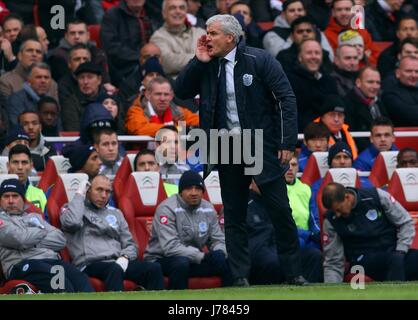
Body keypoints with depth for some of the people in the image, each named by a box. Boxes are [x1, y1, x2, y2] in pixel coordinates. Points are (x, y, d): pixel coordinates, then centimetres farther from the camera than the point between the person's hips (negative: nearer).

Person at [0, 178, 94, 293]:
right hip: (23, 264, -5)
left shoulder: (34, 217, 31)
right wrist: (43, 232, 13)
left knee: (81, 280, -28)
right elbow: (20, 239, -7)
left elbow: (60, 240, 17)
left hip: (52, 261, 5)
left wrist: (33, 241, 1)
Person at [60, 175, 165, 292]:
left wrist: (125, 257, -2)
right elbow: (72, 222, -12)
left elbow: (130, 244, 23)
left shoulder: (115, 213, 28)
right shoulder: (72, 208, 14)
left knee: (154, 268, -23)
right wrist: (79, 194, 2)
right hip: (91, 264, -5)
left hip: (117, 262, 5)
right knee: (115, 269, -40)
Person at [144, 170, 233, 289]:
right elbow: (170, 247, -26)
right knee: (181, 262, -37)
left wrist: (219, 254, -17)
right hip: (160, 260, -6)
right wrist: (202, 256, -30)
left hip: (194, 260, 6)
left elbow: (218, 240, 9)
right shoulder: (167, 208, -17)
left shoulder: (208, 209, 3)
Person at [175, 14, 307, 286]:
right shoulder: (207, 67, 7)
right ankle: (240, 277, 9)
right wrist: (198, 61, -5)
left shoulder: (259, 60, -8)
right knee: (234, 216, 5)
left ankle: (294, 273, 5)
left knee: (280, 210, -4)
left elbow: (286, 98, -9)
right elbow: (181, 92, 6)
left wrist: (288, 142, -14)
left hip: (263, 147, -5)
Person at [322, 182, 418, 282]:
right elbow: (333, 264, -3)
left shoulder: (376, 196, -6)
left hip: (394, 252, 2)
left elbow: (406, 223, 2)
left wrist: (400, 251, -9)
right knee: (395, 260, -35)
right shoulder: (331, 221, -6)